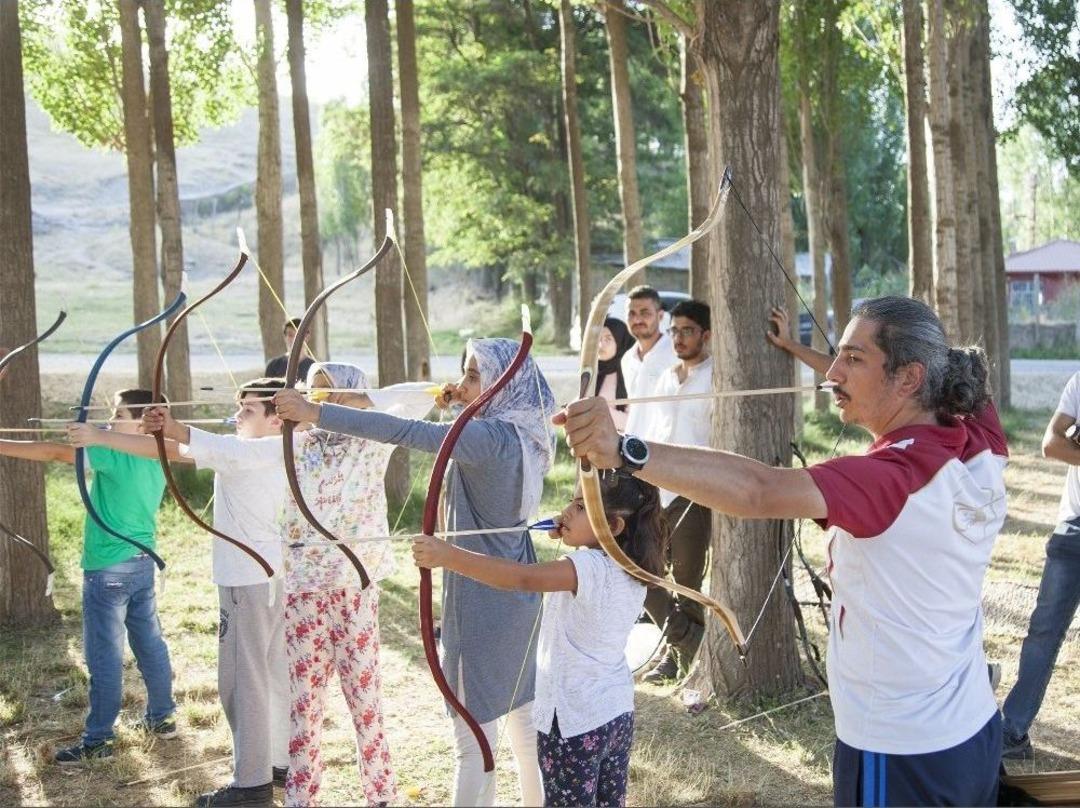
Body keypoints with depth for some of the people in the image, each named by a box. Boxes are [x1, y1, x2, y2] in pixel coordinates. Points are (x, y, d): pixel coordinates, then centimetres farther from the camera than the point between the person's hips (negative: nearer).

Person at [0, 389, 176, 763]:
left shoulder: (114, 454, -17)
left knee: (105, 657, -1)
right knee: (150, 644, 17)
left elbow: (56, 452, -20)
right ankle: (161, 717, 28)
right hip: (143, 563, 8)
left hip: (109, 569, -8)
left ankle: (97, 740, 6)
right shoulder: (155, 460, 5)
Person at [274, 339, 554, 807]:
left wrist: (314, 413, -30)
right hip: (519, 594, 9)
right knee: (524, 716, 20)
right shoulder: (524, 433, 5)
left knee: (475, 734, 0)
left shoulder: (489, 437, -21)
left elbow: (405, 432, -29)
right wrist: (463, 403, 8)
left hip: (484, 601, -9)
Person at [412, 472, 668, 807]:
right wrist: (570, 537, 8)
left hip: (573, 723, -9)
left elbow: (524, 578, -39)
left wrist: (449, 556, -43)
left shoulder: (590, 567, -25)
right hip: (618, 715, 9)